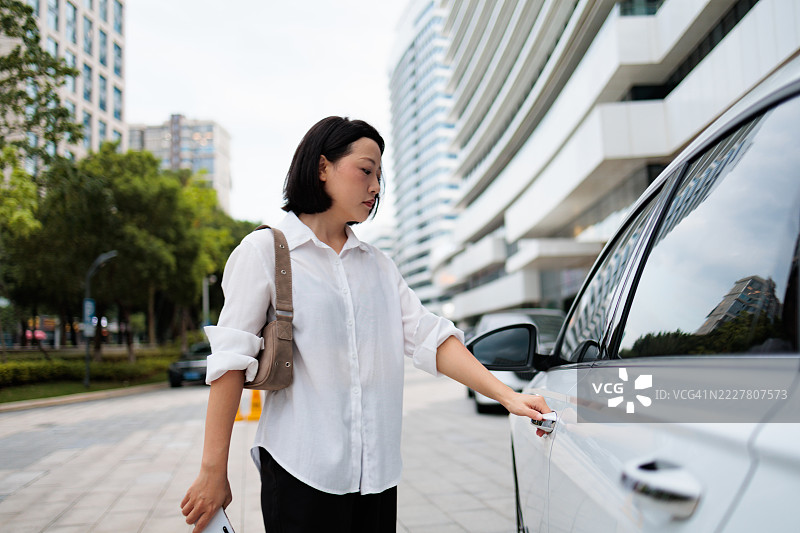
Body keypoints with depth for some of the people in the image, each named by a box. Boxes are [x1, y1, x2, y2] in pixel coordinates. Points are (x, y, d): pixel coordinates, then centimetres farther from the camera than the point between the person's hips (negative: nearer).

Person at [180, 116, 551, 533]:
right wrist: (213, 471, -11)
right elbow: (231, 360, -7)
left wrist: (507, 395, -6)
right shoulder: (265, 250, -2)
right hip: (302, 467, -5)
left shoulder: (378, 264, 14)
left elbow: (429, 338, 5)